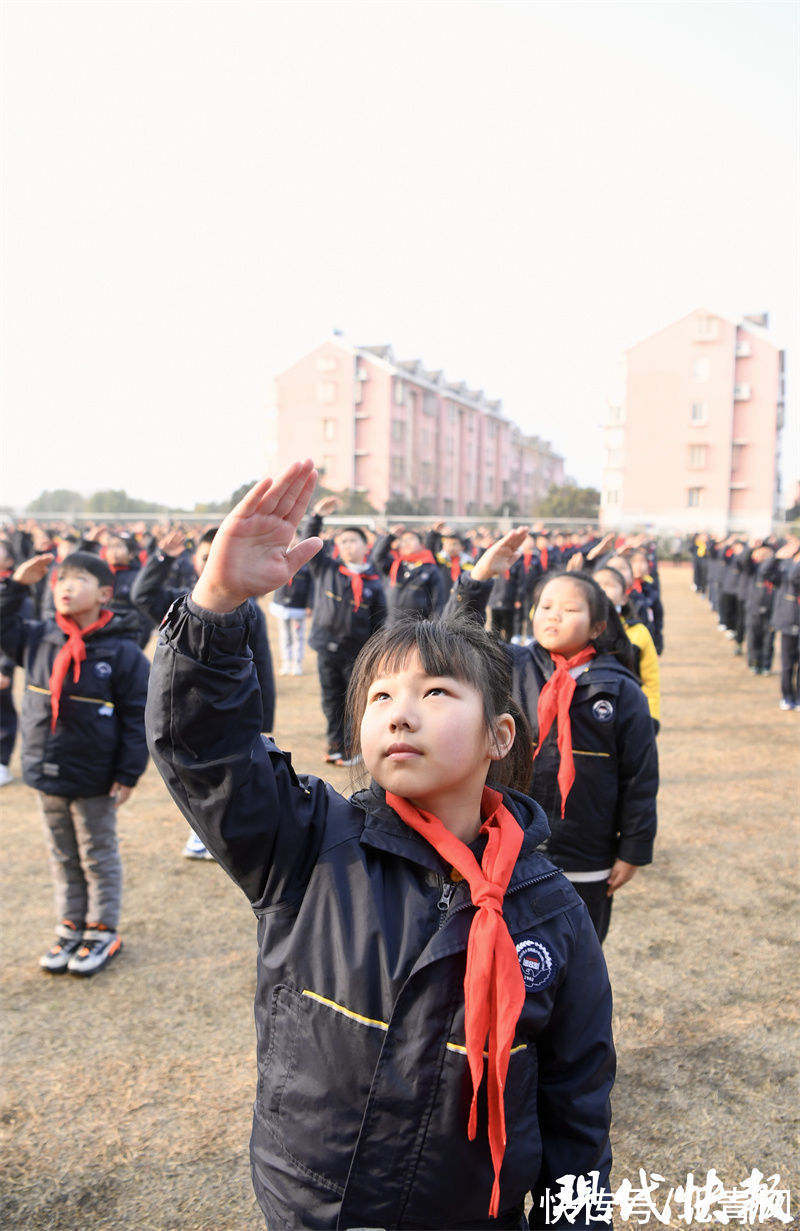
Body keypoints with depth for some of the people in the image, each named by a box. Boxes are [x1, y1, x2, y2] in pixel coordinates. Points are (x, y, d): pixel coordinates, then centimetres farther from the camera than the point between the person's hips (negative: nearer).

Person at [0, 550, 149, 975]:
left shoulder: (122, 652, -14)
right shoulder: (37, 639, -1)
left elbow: (136, 717, -11)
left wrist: (128, 774, -12)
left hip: (95, 781, -5)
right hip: (46, 773, 5)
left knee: (98, 857, 12)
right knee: (62, 857, 18)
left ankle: (104, 931, 26)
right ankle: (70, 927, 33)